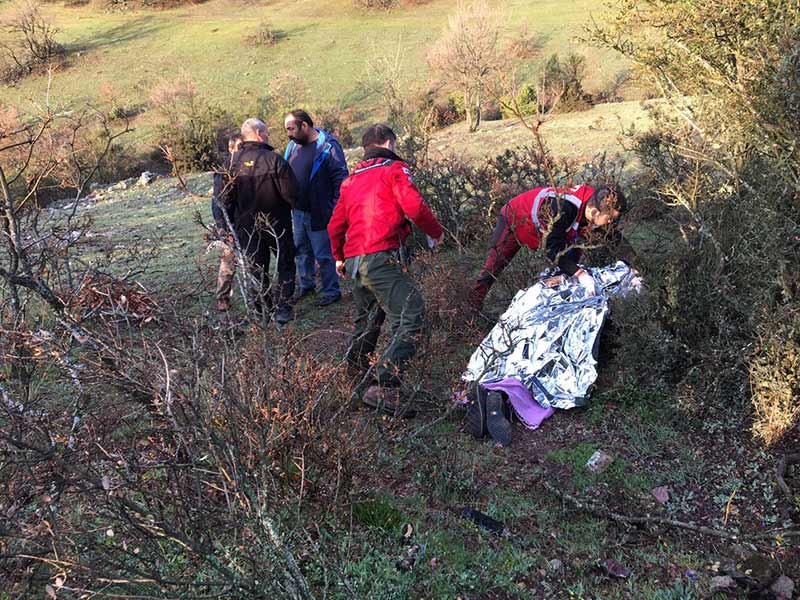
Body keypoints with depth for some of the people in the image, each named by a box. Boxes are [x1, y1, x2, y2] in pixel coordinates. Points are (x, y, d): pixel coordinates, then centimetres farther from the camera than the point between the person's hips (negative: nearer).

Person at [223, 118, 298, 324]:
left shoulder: (233, 162, -5)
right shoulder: (274, 159, -18)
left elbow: (227, 199, -1)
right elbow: (291, 194, -18)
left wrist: (231, 225, 8)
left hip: (246, 226, 3)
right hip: (277, 223, -3)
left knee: (256, 268, 14)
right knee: (285, 264, 13)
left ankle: (263, 310, 20)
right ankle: (283, 309, 9)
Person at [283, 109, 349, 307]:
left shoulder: (328, 146, -16)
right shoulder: (293, 145, 6)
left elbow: (341, 179, -16)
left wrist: (335, 209, -18)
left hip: (318, 214, -7)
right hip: (297, 212, 7)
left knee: (323, 255, 2)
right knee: (302, 252, 19)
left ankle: (332, 292, 16)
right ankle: (306, 286, 35)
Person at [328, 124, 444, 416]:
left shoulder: (352, 179, 25)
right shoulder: (394, 169, 4)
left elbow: (336, 225, 27)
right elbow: (414, 207, -11)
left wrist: (339, 257, 43)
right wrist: (436, 232, 7)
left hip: (354, 258, 8)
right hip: (382, 258, -8)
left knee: (368, 317, 28)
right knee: (410, 317, -14)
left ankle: (355, 369, 42)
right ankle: (383, 387, -26)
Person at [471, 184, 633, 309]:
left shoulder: (596, 206, -21)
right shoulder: (563, 208, -43)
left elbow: (616, 238, -10)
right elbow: (552, 249, -41)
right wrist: (580, 274, -47)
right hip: (515, 217, -7)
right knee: (494, 266, -6)